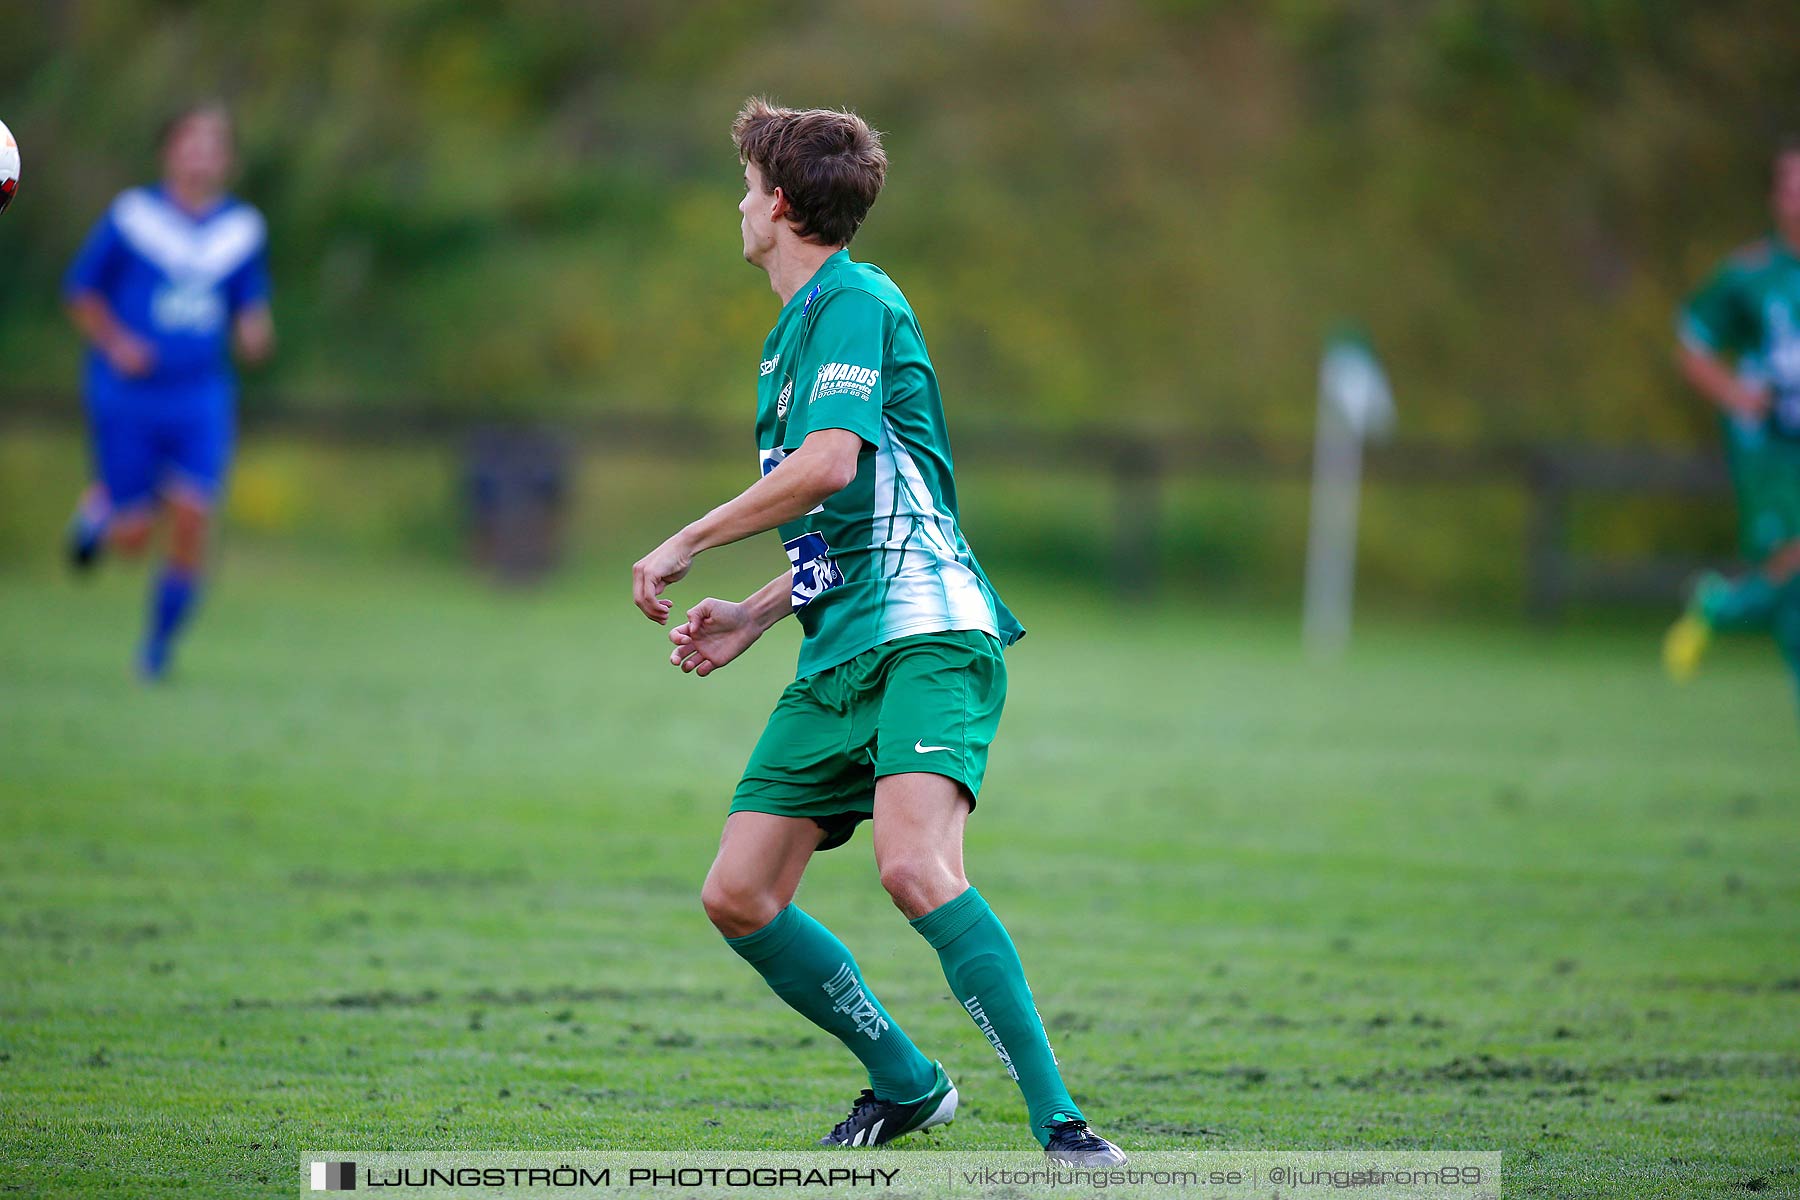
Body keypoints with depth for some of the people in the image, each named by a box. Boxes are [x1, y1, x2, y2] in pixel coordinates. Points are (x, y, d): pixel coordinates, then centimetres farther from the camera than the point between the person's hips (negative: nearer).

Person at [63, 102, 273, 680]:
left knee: (192, 517, -14)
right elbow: (80, 291, 3)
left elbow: (251, 304, 15)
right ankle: (100, 504, 33)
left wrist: (255, 333, -8)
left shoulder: (243, 228, 5)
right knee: (133, 538, -3)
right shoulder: (132, 215, -4)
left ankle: (159, 643, 4)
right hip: (127, 397, -2)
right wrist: (114, 343, -12)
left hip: (202, 398, 2)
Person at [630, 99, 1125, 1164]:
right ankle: (907, 1085, 18)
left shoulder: (856, 302, -6)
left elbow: (831, 465, -22)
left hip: (926, 634, -10)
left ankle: (1059, 1120, -28)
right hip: (840, 655, 10)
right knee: (739, 898, 2)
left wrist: (686, 545, -14)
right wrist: (756, 615, 23)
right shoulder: (798, 328, 24)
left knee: (915, 866, -30)